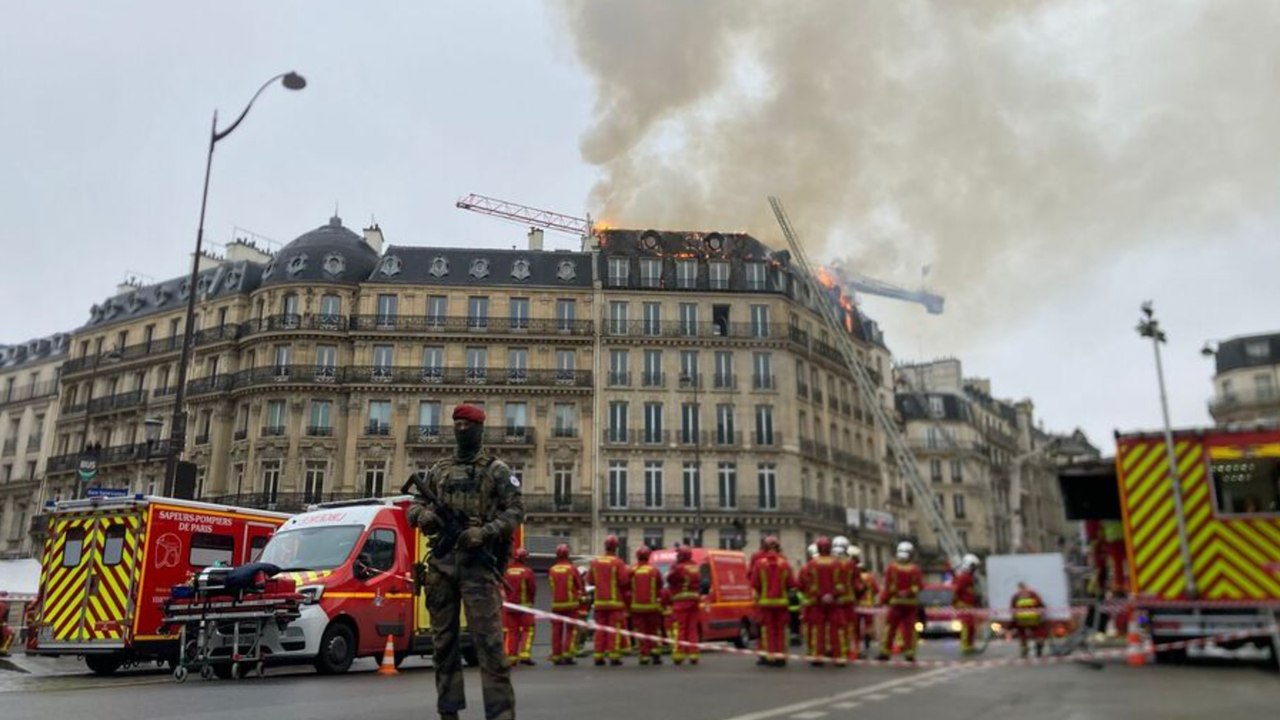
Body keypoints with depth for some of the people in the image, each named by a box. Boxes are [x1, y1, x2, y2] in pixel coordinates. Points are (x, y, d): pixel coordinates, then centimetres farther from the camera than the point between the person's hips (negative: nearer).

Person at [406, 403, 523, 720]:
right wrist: (421, 514, -6)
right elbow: (416, 504, 19)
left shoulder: (497, 470, 3)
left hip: (478, 563, -5)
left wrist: (485, 531, -18)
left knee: (489, 642, -10)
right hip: (440, 564, 5)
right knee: (443, 641, 10)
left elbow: (516, 510, -3)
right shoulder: (438, 470, 17)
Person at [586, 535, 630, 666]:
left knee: (600, 629, 9)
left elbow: (589, 580, 8)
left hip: (599, 601, 4)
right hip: (615, 601, -4)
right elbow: (624, 580, -14)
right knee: (614, 628, -1)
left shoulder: (595, 562, 4)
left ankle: (598, 656, 8)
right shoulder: (618, 562, -10)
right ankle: (613, 656, -4)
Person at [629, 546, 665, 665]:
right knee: (654, 630, 15)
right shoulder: (655, 571, -3)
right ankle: (655, 651, 2)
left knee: (640, 632, 5)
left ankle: (644, 656, 1)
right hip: (652, 606, 1)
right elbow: (660, 587, 6)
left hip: (636, 606, -1)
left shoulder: (632, 571, -5)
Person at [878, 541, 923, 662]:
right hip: (911, 602, 1)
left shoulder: (891, 567, -9)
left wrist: (882, 600, 1)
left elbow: (887, 586, -7)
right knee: (909, 628, 6)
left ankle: (885, 651, 4)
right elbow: (920, 585, -6)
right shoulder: (915, 569, -5)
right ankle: (910, 653, 4)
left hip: (896, 602, -1)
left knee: (890, 627, 5)